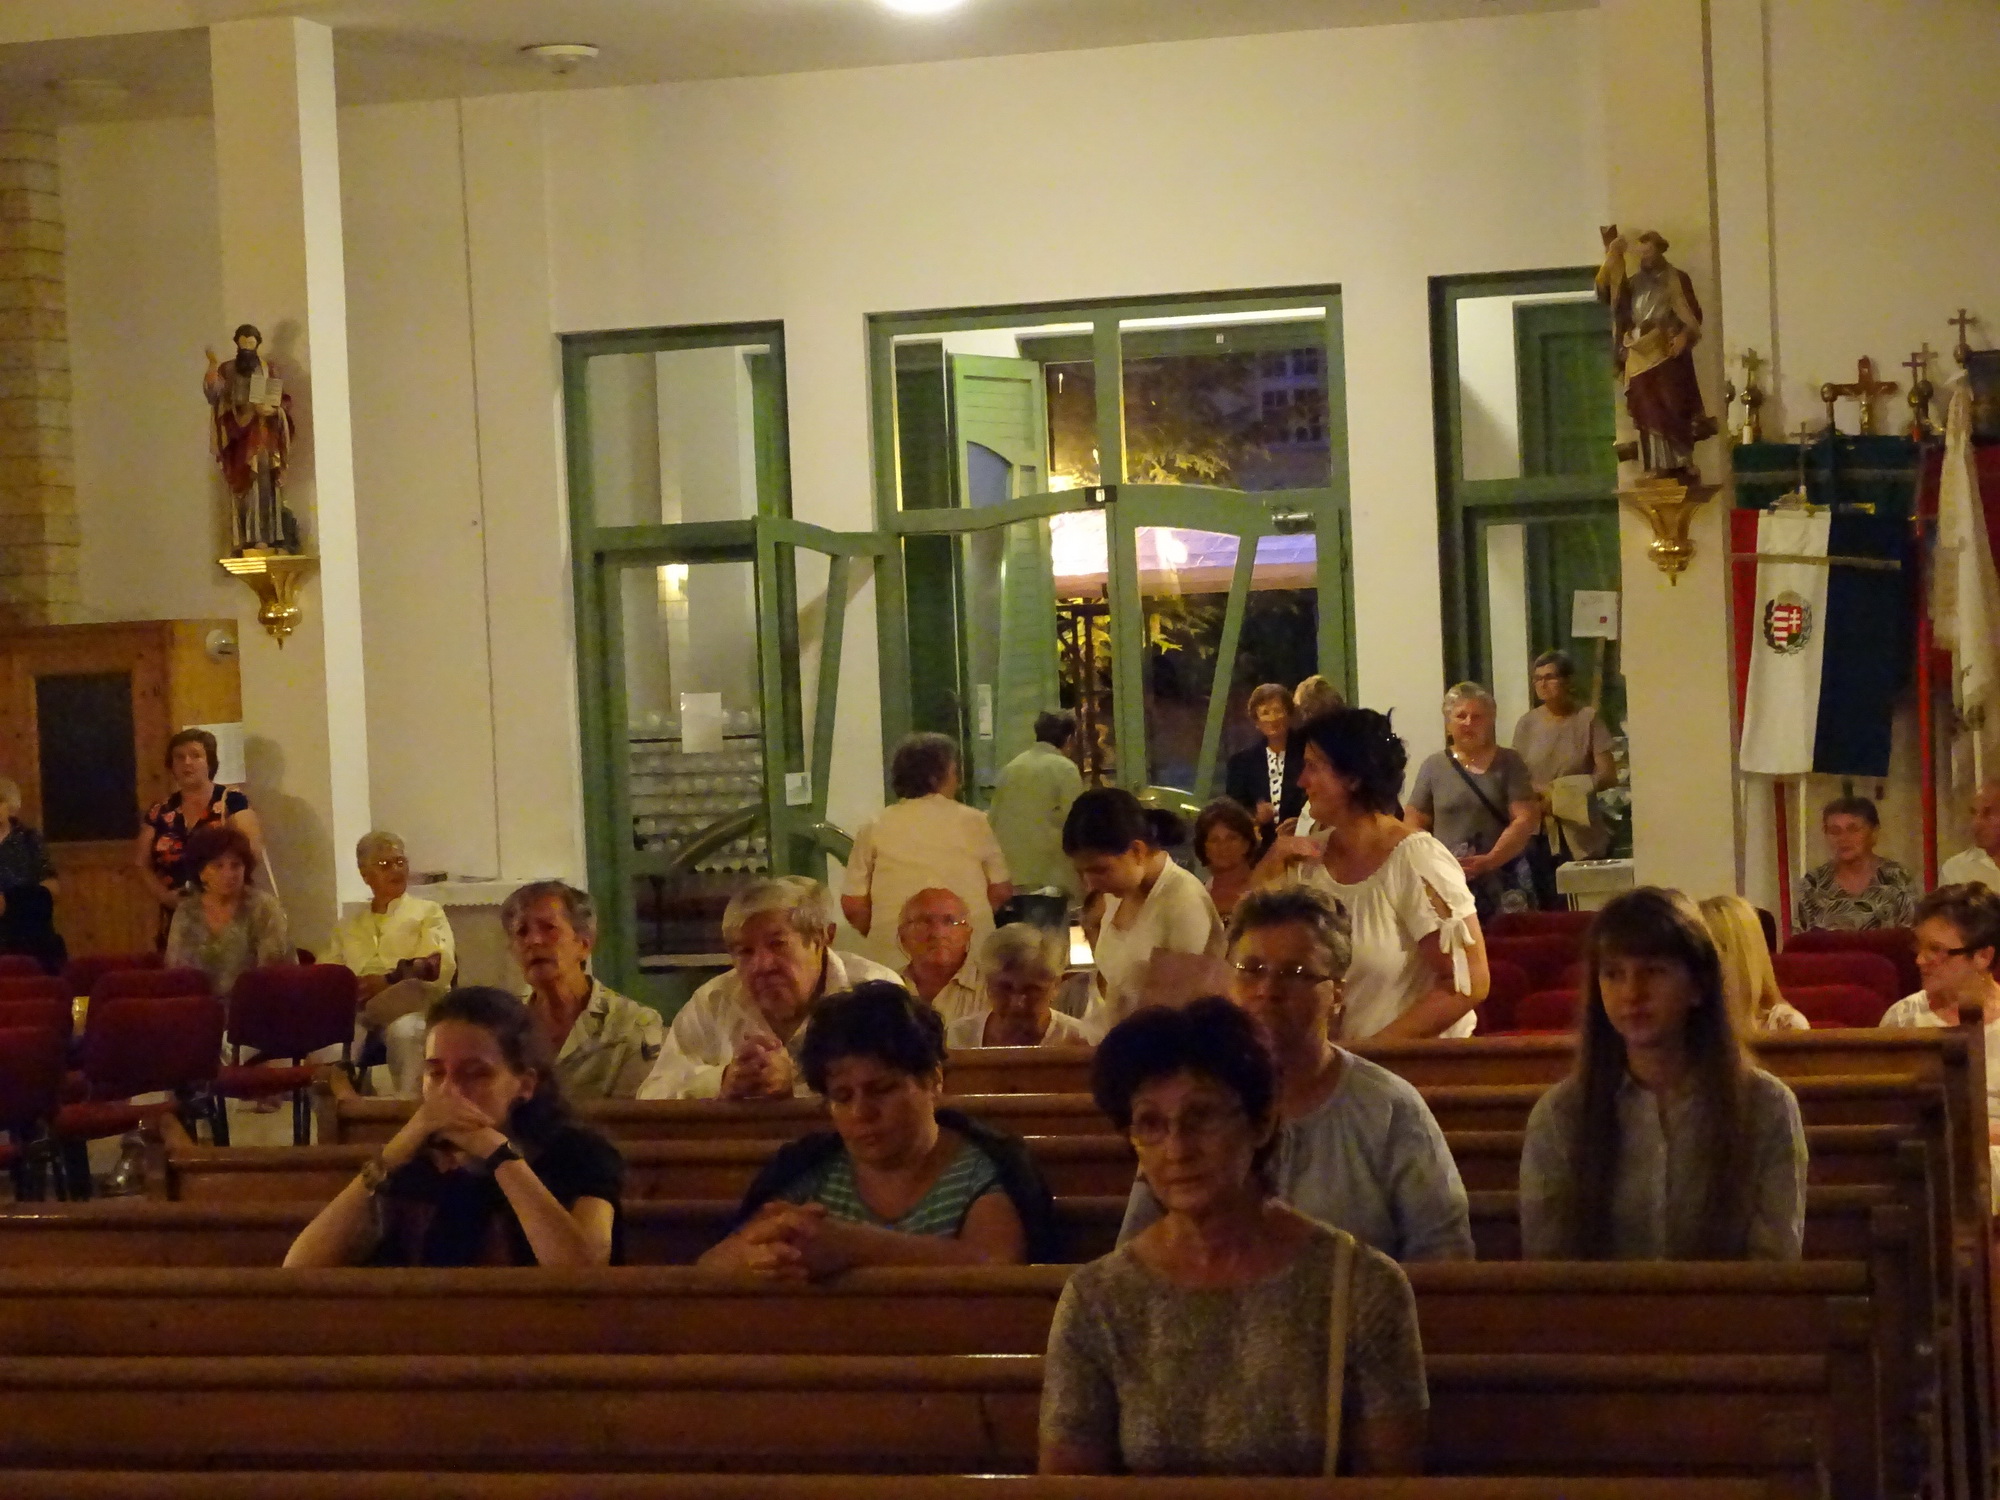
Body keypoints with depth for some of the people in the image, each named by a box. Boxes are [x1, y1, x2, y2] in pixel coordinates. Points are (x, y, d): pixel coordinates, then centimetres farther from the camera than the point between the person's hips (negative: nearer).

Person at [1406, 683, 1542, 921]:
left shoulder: (1509, 763, 6)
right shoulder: (1433, 767, 9)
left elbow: (1526, 820, -2)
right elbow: (1413, 825, 9)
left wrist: (1489, 861, -15)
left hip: (1502, 882, -1)